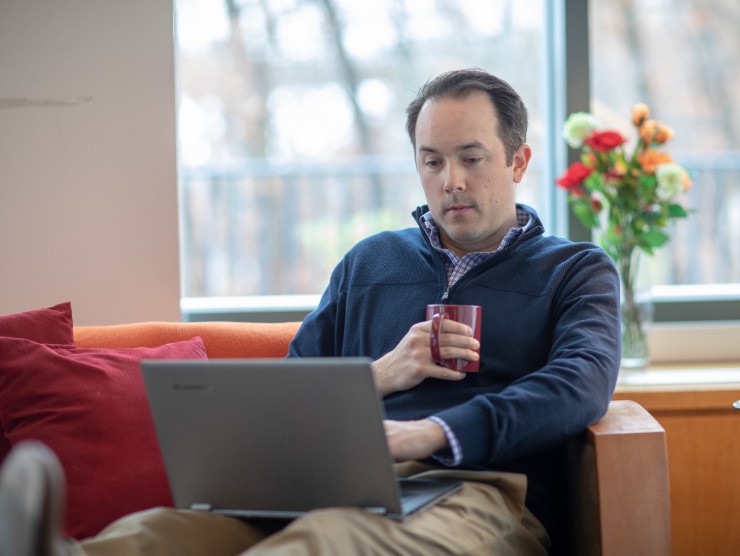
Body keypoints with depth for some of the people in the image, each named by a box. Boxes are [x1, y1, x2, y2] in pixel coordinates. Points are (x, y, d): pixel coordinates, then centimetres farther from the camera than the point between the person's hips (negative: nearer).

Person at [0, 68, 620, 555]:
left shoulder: (577, 270, 17)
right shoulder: (370, 263, 30)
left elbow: (582, 385, -5)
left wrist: (427, 434, -20)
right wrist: (381, 375, 2)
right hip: (339, 483, 5)